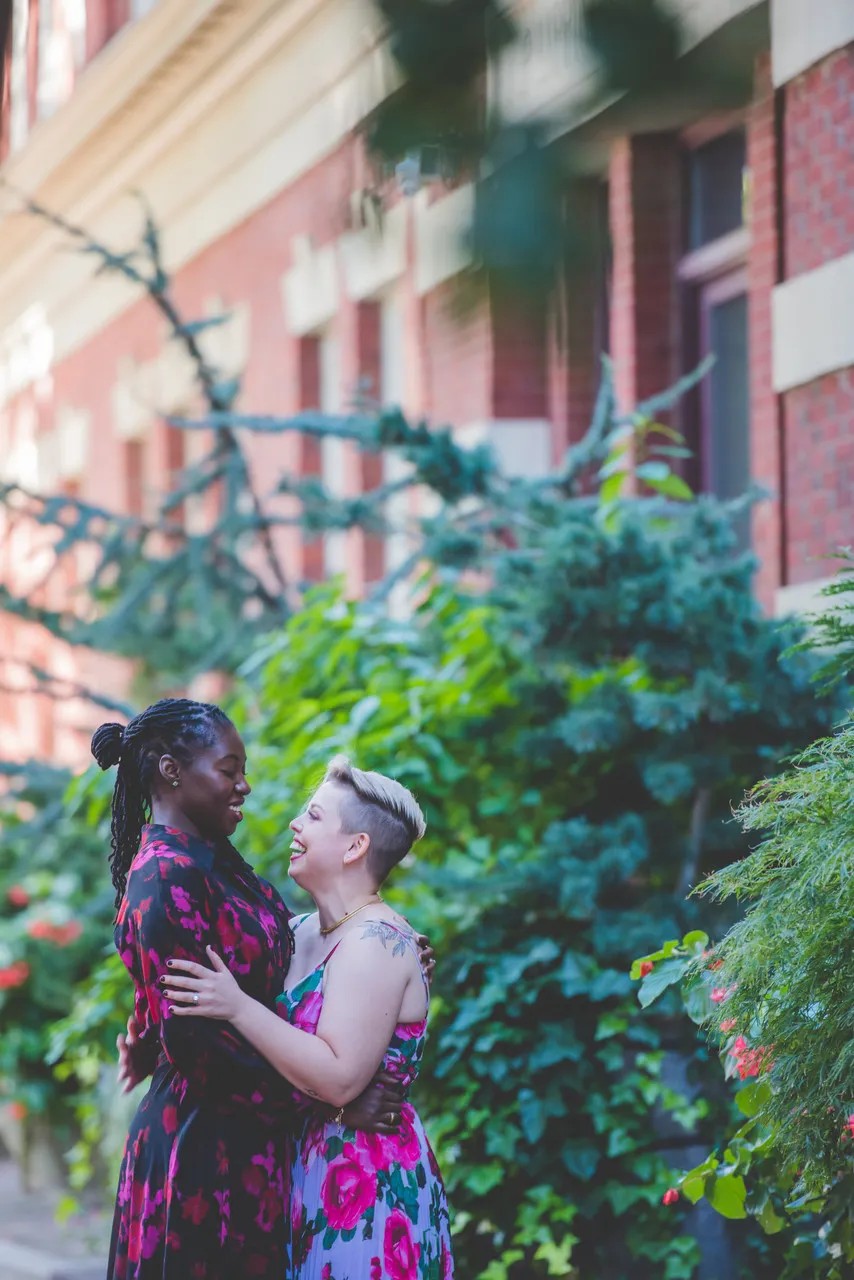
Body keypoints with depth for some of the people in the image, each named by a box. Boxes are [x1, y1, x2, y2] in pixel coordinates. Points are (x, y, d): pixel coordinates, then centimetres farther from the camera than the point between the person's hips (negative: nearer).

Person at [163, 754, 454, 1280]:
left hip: (368, 1180, -8)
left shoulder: (376, 941, -15)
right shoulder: (301, 932, 11)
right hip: (304, 1169, 8)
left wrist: (237, 1006, -23)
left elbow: (340, 1079, -23)